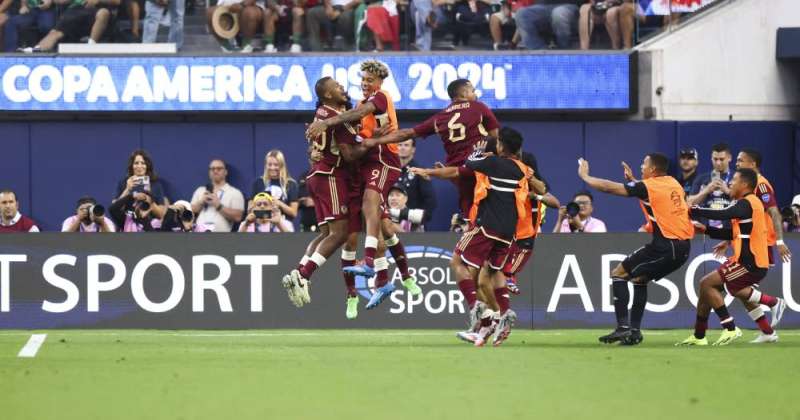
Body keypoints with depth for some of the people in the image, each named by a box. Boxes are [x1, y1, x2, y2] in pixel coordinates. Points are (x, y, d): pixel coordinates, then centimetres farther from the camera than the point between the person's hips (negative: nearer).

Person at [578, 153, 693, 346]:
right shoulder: (673, 184, 14)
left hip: (665, 246, -8)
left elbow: (610, 187, -3)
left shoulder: (648, 186, -7)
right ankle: (634, 331, 19)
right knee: (639, 278, 24)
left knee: (619, 274, 2)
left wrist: (585, 176, 10)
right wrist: (632, 179, 26)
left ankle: (623, 327, -8)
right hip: (683, 247, 8)